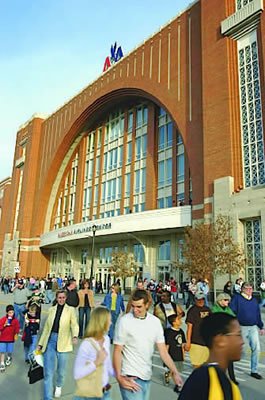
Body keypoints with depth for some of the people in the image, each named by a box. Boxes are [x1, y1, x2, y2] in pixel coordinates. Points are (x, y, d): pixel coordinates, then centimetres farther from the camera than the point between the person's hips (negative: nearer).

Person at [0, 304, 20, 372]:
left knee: (10, 351, 12)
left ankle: (9, 358, 45)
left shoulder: (15, 320, -8)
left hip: (11, 338, 2)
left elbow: (17, 328, 4)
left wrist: (16, 335, -2)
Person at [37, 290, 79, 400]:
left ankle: (59, 386, 43)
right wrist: (40, 344, 11)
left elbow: (74, 325, -6)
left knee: (61, 370, 12)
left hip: (62, 342, -2)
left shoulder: (70, 310, 2)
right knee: (48, 372, 0)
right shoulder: (51, 310, 10)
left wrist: (75, 336, -26)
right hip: (50, 340, 2)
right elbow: (46, 327, 14)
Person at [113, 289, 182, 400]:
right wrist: (119, 377, -16)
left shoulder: (155, 322, 0)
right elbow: (117, 351, -8)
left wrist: (174, 371, -9)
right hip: (130, 376, -4)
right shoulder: (124, 321, -12)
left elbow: (163, 351, 1)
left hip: (147, 376, 4)